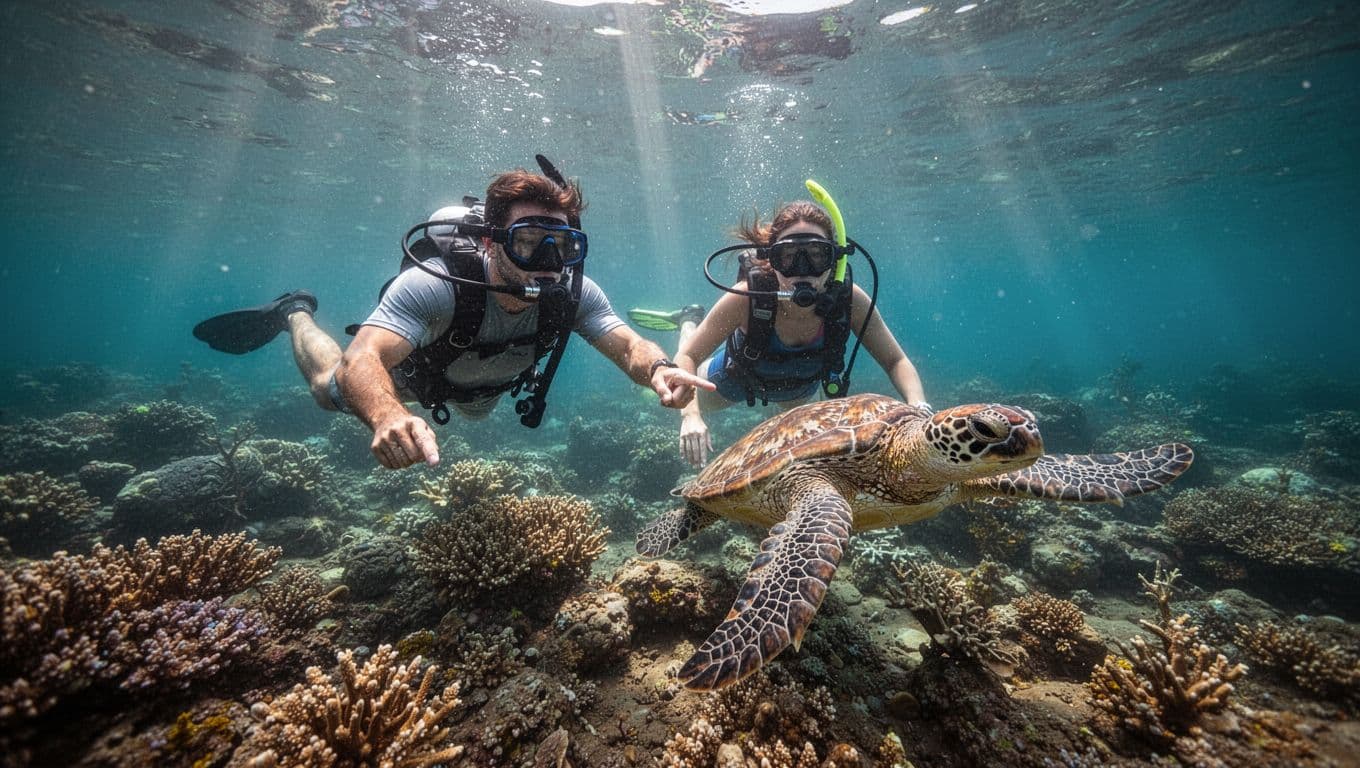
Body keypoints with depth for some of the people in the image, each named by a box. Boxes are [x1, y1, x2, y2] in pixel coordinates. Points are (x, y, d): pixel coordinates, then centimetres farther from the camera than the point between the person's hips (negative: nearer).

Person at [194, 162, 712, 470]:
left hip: (486, 389, 4)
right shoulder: (431, 286, -46)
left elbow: (629, 346, -37)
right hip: (417, 368, -4)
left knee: (475, 410, 36)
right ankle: (297, 314, 45)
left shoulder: (573, 293, -35)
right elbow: (360, 362, -54)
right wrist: (389, 417, -76)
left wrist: (658, 370, -61)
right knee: (331, 390, 17)